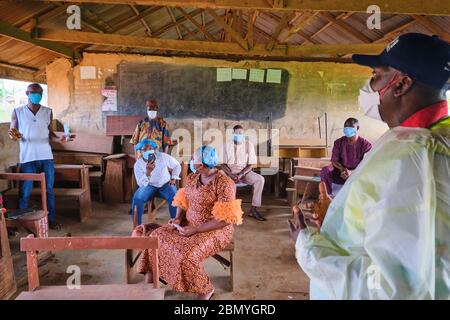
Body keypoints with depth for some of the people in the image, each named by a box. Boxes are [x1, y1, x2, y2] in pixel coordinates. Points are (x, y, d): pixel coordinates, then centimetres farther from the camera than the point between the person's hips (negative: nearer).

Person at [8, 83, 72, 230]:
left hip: (46, 157, 2)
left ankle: (52, 219, 19)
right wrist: (13, 136, -21)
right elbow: (12, 133, 2)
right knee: (25, 192, 4)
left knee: (49, 189, 9)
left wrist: (60, 138, -8)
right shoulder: (17, 112, 0)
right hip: (27, 158, -2)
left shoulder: (48, 112, 6)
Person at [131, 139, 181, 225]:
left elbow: (177, 166, 6)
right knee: (137, 198, -28)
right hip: (149, 186, 1)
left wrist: (173, 178, -3)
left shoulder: (163, 156, -12)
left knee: (174, 198, -31)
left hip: (165, 184, 0)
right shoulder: (138, 164, -13)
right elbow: (141, 184, -21)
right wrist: (148, 172, -37)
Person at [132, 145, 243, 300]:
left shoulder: (224, 183, -20)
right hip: (189, 224, 7)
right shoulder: (192, 178, 3)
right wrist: (178, 218, -8)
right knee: (157, 238, -8)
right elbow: (183, 200, 13)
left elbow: (224, 219, -23)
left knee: (185, 255, -28)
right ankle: (150, 279, 12)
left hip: (215, 230, -7)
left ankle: (206, 289, 0)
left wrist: (195, 230, -24)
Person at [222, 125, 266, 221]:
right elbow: (223, 164, -1)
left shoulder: (249, 145, 0)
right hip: (230, 171, 0)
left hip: (245, 172, 0)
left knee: (260, 179, -28)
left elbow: (250, 165, -3)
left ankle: (253, 210, -23)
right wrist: (231, 175, -21)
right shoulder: (227, 145, 2)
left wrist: (241, 175, -20)